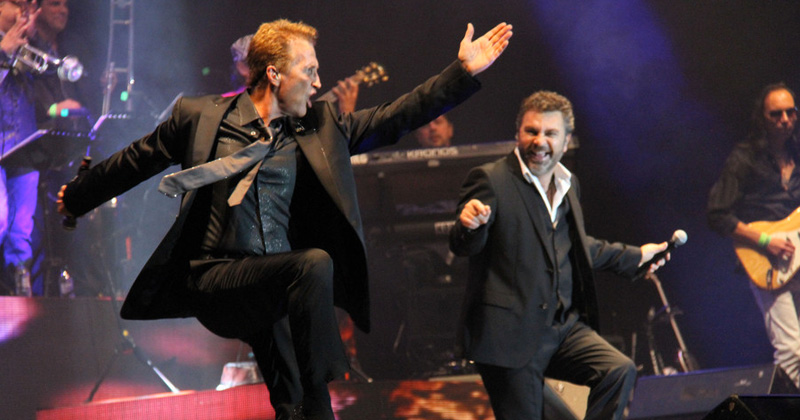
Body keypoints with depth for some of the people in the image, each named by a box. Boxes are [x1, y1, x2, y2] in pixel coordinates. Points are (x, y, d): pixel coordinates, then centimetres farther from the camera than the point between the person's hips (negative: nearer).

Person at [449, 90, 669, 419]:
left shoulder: (568, 184, 15)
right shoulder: (490, 180, -8)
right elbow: (462, 246, -18)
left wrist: (634, 256, 38)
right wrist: (469, 225, -42)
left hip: (564, 328, 6)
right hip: (511, 334, -6)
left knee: (620, 371, -16)